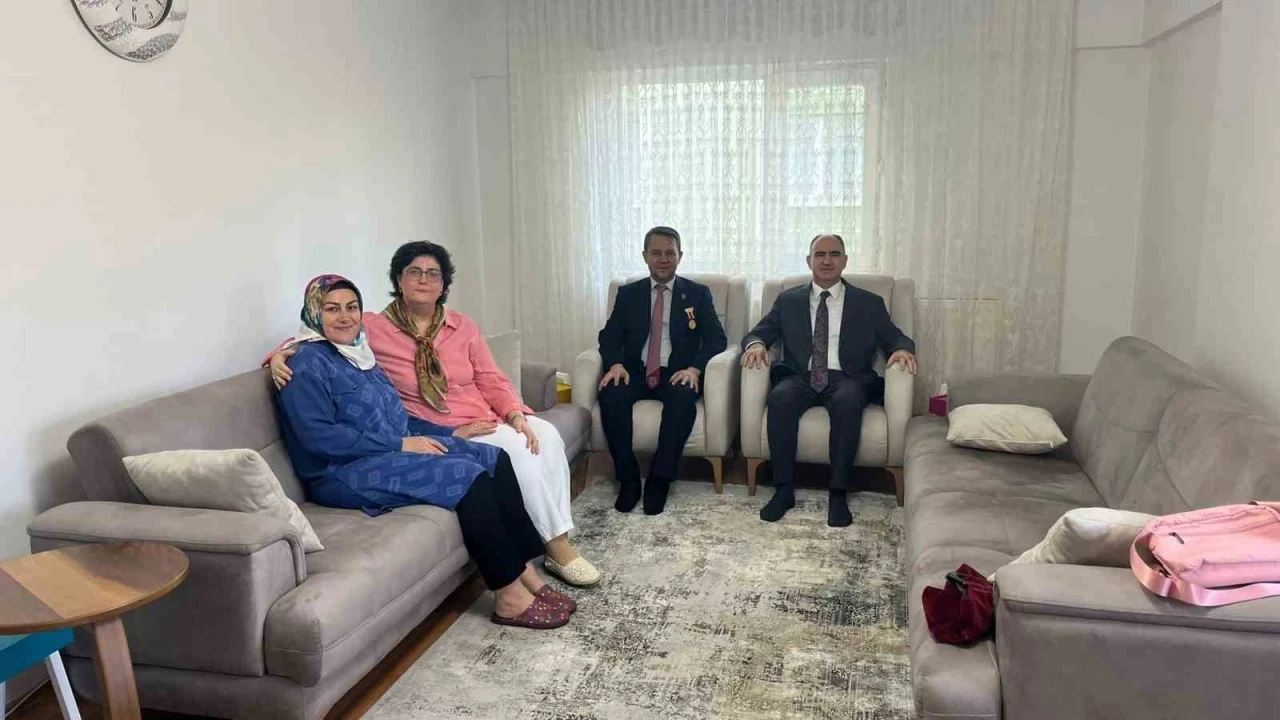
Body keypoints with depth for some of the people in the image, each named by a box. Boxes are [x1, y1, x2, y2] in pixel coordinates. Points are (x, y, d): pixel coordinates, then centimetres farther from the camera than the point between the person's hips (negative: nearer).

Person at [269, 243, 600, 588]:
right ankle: (557, 547, -12)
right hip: (438, 433, -5)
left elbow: (491, 379, 6)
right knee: (520, 450, -26)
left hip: (486, 420, 5)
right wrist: (282, 352, -17)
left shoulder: (463, 326, 9)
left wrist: (517, 416, -10)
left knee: (545, 435, -21)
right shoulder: (374, 328, -2)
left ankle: (559, 539, -12)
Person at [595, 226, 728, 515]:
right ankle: (628, 477, -17)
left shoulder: (698, 294, 8)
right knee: (610, 394, -30)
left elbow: (716, 338, 0)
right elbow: (609, 335, 6)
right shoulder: (628, 293, 13)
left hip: (677, 374, -1)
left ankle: (660, 478, -23)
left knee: (684, 398, -35)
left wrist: (694, 368, -19)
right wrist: (616, 364, -17)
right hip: (636, 372, 2)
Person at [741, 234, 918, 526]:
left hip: (846, 379, -1)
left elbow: (895, 339, 10)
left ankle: (839, 493, -28)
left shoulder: (869, 303, 15)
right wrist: (756, 344, -14)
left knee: (848, 400, -36)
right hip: (801, 377, 1)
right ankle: (784, 489, -24)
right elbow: (758, 333, 11)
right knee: (780, 397, -33)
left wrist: (903, 349, -15)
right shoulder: (788, 300, 17)